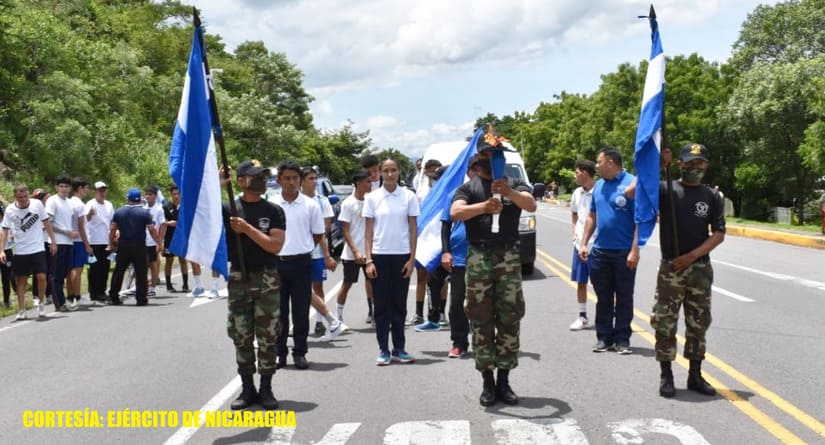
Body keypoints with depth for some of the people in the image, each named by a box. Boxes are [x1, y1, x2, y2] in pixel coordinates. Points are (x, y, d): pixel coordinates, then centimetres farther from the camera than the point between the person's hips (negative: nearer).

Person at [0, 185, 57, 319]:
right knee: (21, 280, 5)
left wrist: (53, 241, 4)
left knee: (41, 277, -8)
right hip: (20, 251, 1)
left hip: (38, 249, -1)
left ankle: (41, 302, 17)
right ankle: (21, 310, 13)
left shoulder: (37, 204, -6)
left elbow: (46, 223, 4)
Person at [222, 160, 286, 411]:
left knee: (268, 337, 3)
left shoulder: (273, 211, 1)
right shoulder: (228, 208, 1)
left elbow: (275, 246, -8)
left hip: (267, 279, 0)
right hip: (238, 279, 1)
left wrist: (247, 228, -17)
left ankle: (266, 388, 13)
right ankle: (247, 388, 16)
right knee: (241, 336, 6)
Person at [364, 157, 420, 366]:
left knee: (399, 305, 7)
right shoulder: (372, 198, 3)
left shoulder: (408, 197, 2)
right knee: (381, 305, 3)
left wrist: (412, 259, -3)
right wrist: (369, 260, -5)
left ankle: (399, 349, 15)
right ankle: (383, 350, 9)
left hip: (402, 256, 0)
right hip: (379, 256, 0)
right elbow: (368, 231, 3)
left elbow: (413, 230, 3)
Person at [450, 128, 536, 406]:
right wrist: (483, 207, -30)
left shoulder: (514, 184, 11)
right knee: (481, 321, 0)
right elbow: (455, 213, -12)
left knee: (510, 320, 1)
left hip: (509, 257, 1)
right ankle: (488, 383, 7)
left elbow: (531, 205, -9)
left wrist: (509, 192, -28)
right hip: (479, 257, -1)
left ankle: (504, 381, 10)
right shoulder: (469, 188, 7)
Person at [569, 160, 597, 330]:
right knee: (580, 282, 12)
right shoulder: (577, 193, 8)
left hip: (596, 245, -7)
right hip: (579, 244, 7)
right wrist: (574, 231, 10)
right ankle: (582, 317, 22)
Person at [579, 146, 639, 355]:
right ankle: (604, 337, 18)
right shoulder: (598, 186, 10)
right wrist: (584, 243, 10)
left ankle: (622, 339, 13)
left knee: (624, 298, 5)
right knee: (603, 298, 10)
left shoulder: (631, 184, -10)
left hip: (624, 252, -6)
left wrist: (635, 250, -18)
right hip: (600, 251, 6)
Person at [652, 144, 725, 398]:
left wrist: (692, 256, -12)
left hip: (700, 269, 3)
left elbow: (719, 234, 0)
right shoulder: (665, 190, -2)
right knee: (665, 323, 0)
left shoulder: (712, 196, 5)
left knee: (698, 324, 11)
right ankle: (666, 377, 11)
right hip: (670, 268, -2)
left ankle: (695, 375, 23)